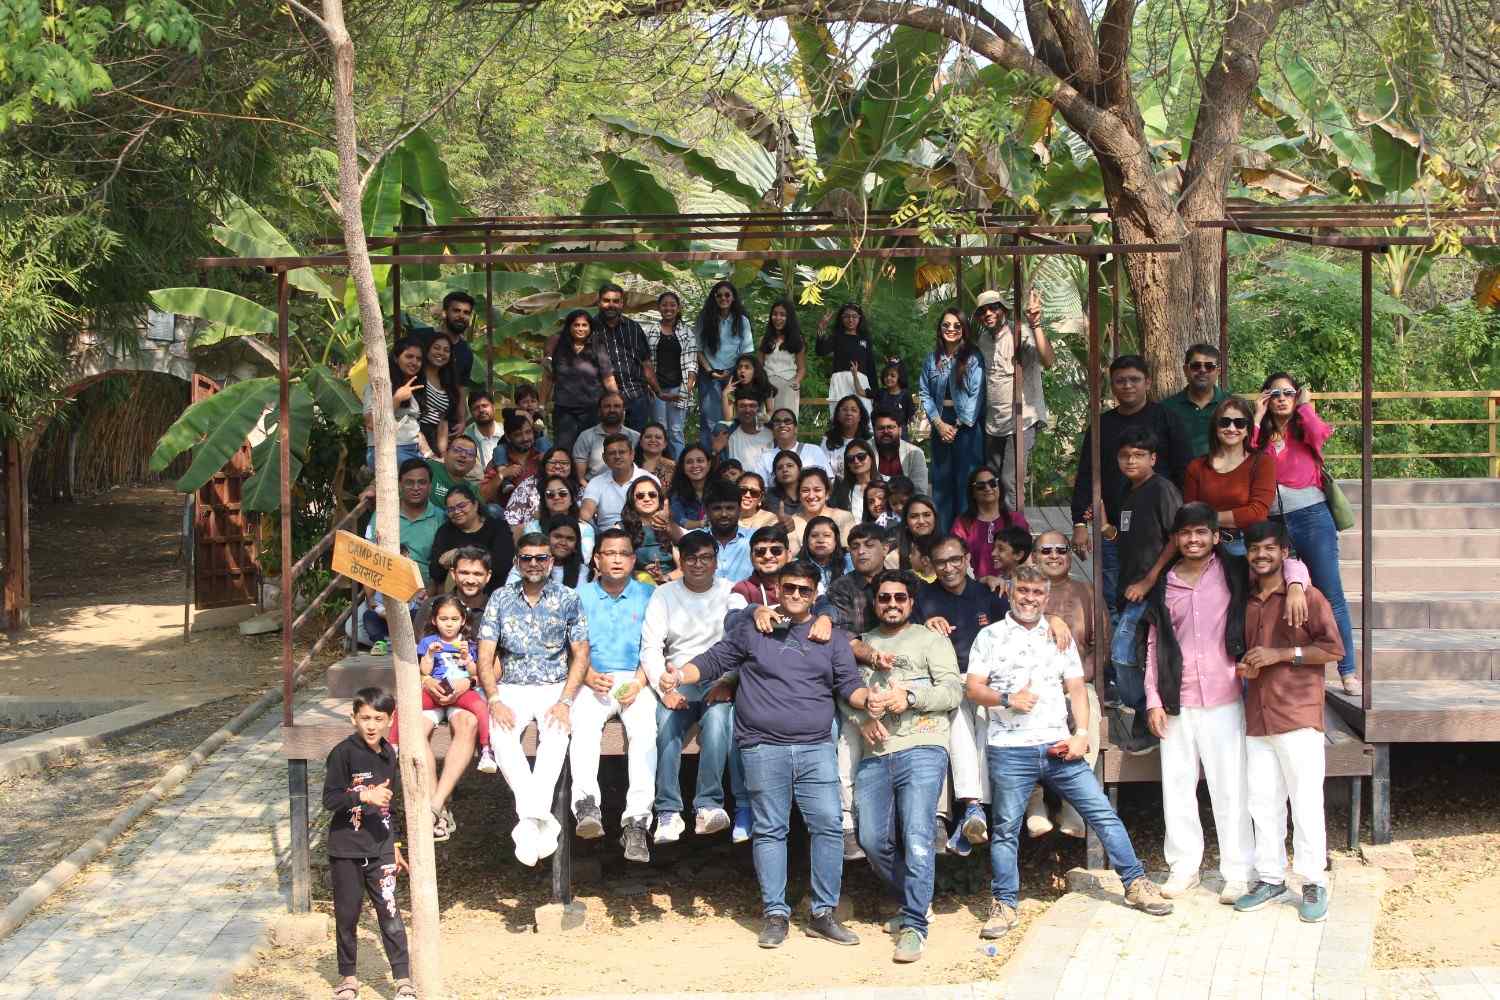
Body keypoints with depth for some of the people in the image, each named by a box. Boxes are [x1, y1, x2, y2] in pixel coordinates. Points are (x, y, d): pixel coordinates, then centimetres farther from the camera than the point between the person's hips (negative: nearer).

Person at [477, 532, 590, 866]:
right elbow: (485, 657, 4)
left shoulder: (568, 600, 6)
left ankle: (528, 822, -41)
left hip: (555, 688, -1)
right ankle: (543, 820, -39)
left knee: (556, 734, -34)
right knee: (500, 734, -31)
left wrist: (564, 701, -12)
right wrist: (495, 700, -12)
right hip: (511, 688, 1)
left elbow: (580, 655, 3)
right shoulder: (501, 599, 8)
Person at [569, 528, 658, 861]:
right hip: (593, 681, 1)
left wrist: (638, 683, -9)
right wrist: (589, 676, -11)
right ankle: (586, 804, -47)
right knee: (583, 724, -32)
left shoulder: (648, 595, 13)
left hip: (635, 680, -1)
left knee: (644, 729, -30)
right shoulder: (581, 596, 15)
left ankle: (637, 821, -38)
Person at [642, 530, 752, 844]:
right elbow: (651, 648, 2)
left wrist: (727, 683, -16)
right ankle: (668, 813, -29)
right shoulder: (664, 595, 11)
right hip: (676, 684, 1)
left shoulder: (730, 594, 9)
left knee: (717, 718, -33)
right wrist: (665, 689, -13)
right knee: (665, 723, -29)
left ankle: (708, 806, -32)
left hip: (718, 684, -1)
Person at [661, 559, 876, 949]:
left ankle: (823, 914, 3)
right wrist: (679, 675, -5)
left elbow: (849, 684, 11)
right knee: (769, 830, 1)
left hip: (816, 748, 1)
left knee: (828, 825, -6)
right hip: (763, 749, -1)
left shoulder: (833, 636, 15)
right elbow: (713, 660, 12)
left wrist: (869, 698, -9)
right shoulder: (750, 628, 11)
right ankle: (775, 914, 7)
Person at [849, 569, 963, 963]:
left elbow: (954, 691, 0)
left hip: (921, 749, -4)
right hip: (874, 755, 4)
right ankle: (914, 901, 22)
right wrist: (862, 717, -6)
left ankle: (914, 926, -12)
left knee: (916, 837, -16)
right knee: (873, 841, -1)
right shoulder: (862, 644, 23)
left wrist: (909, 697, -12)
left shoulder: (931, 640, 11)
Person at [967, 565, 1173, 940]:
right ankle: (1003, 905, 12)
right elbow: (973, 687, 0)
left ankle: (1136, 884, 9)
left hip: (1059, 747, 3)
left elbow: (1076, 689, 12)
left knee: (1103, 813, 0)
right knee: (1005, 828, 1)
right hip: (1009, 750, -2)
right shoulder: (991, 636, 5)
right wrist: (1007, 699, -17)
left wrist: (1081, 733, -1)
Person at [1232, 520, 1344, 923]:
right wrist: (1243, 666, 7)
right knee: (1262, 801, 7)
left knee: (1306, 800, -4)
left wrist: (1280, 654, -14)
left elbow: (1334, 648, -8)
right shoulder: (1246, 602, 16)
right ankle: (1270, 878, 15)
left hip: (1298, 714, -6)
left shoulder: (1306, 596, -3)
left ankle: (1314, 884, 1)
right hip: (1257, 715, 6)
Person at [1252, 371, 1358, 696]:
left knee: (1330, 596, -5)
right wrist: (1258, 418, -1)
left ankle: (1348, 671, -2)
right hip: (1272, 521, 3)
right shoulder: (1262, 434, 14)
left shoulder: (1304, 428, 7)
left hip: (1312, 517, -3)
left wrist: (1305, 406, -2)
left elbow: (1321, 433, -16)